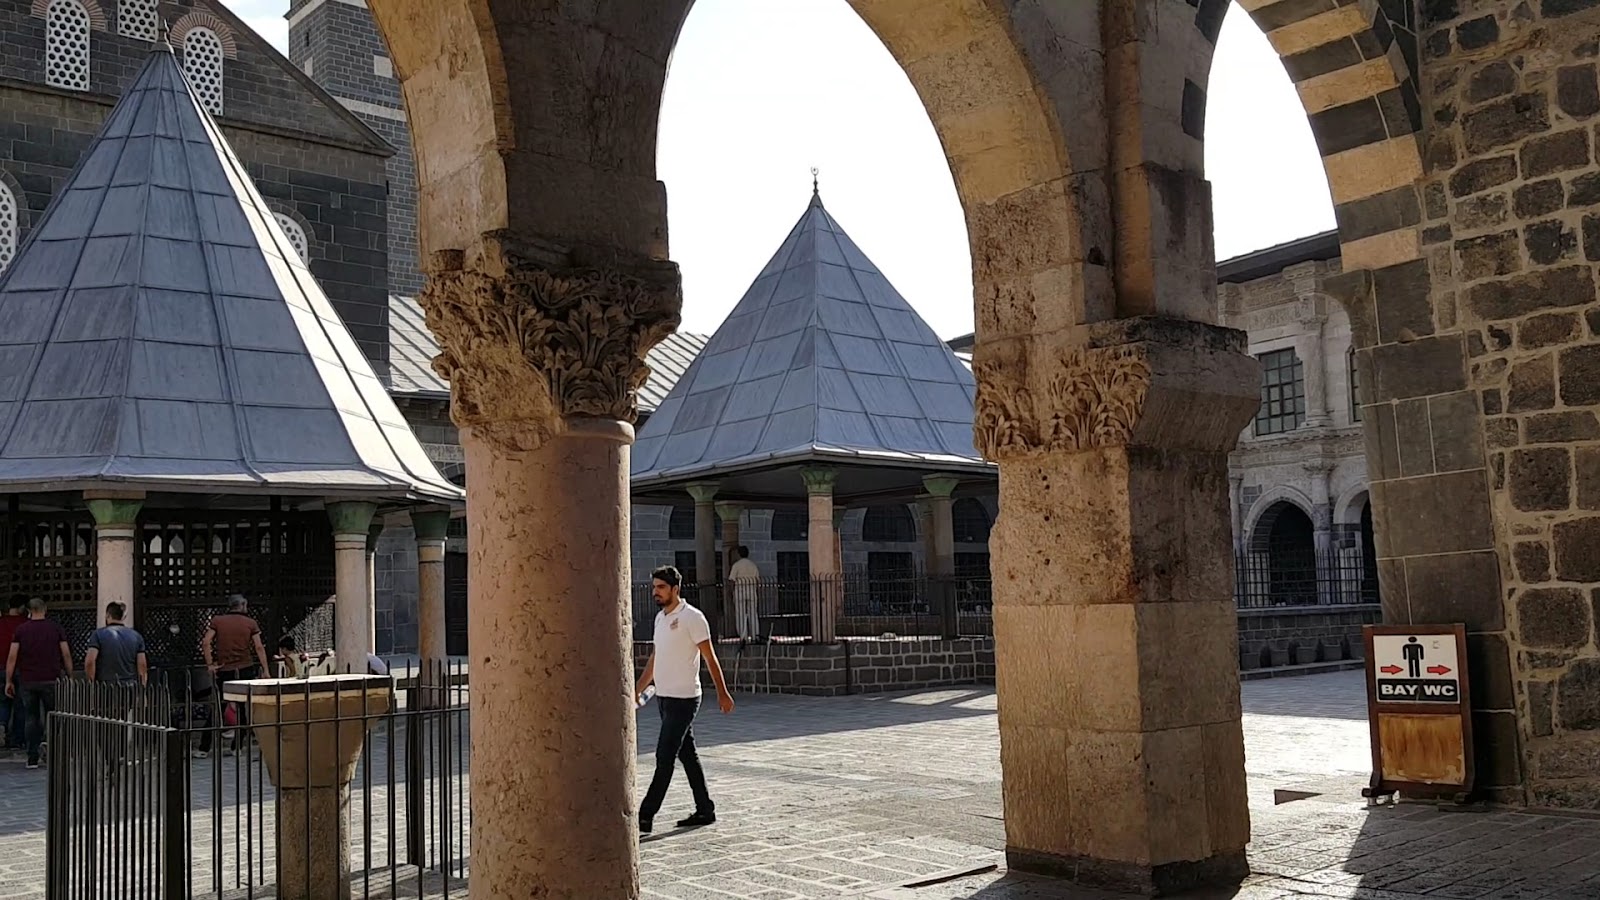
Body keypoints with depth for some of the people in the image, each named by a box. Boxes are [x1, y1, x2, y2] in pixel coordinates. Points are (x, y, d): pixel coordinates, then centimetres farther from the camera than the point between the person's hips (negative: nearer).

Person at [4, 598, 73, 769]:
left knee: (32, 718, 8)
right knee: (52, 715, 13)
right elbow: (66, 655, 0)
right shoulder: (55, 627, 1)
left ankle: (32, 758, 7)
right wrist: (70, 677, 8)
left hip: (27, 681, 1)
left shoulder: (21, 629, 2)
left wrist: (8, 681, 3)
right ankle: (47, 741, -11)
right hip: (51, 679, -1)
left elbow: (12, 657, -2)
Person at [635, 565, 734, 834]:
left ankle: (645, 817, -9)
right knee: (687, 755, 12)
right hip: (664, 697, 8)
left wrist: (723, 694, -12)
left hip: (683, 698, -8)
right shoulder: (660, 617, 13)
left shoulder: (692, 617, -11)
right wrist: (637, 690, 21)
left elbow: (710, 658, -11)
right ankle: (705, 810, 19)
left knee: (664, 757, -9)